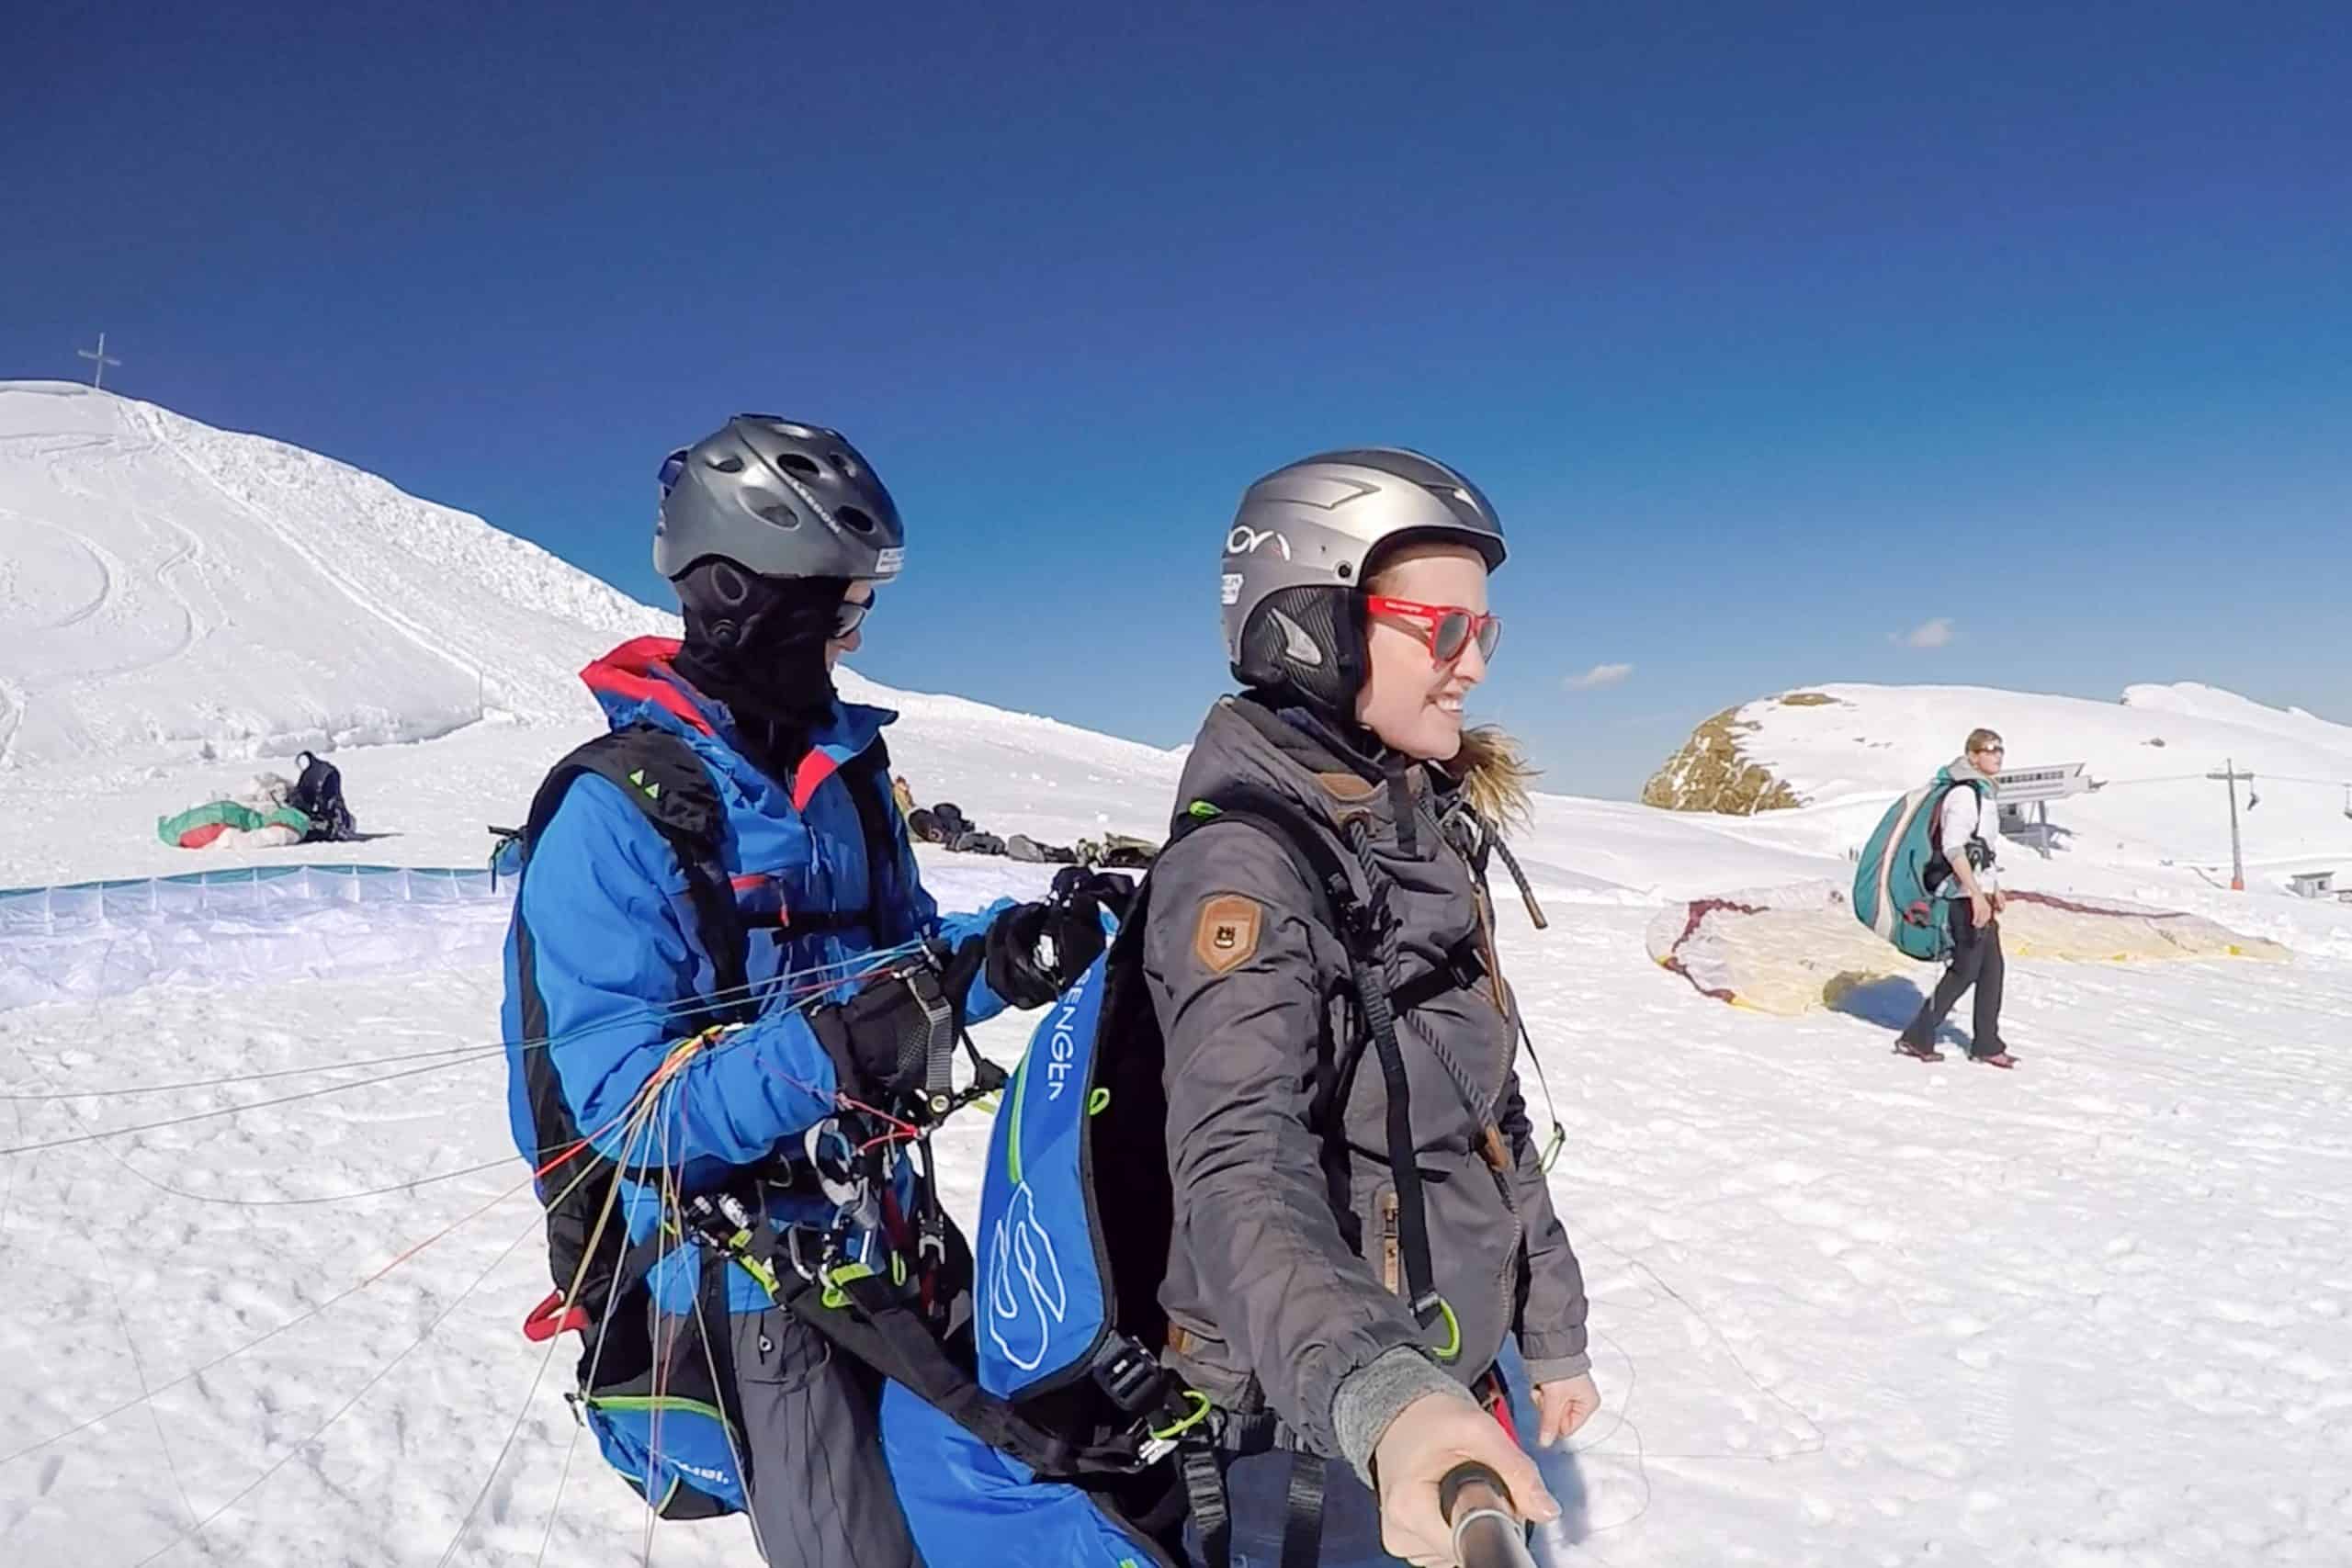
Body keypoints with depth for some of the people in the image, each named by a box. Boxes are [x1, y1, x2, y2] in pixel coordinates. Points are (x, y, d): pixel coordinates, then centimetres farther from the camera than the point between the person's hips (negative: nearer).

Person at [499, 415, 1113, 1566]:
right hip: (741, 1279, -7)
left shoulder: (845, 767, 1)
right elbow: (628, 1106, -21)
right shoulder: (614, 813, -19)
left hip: (885, 1238, 7)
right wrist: (820, 1055, -38)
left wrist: (996, 956, -10)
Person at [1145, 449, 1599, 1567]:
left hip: (1451, 1379, 8)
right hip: (1310, 1430, -7)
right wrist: (1376, 1393, -51)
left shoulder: (1428, 836, 4)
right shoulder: (1243, 864, -22)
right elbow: (1242, 1168, -36)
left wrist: (1549, 1333, 15)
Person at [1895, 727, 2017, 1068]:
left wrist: (1994, 888, 28)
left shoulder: (1983, 793, 15)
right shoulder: (1964, 794, -16)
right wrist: (1977, 895, -28)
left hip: (1979, 893, 10)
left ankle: (1987, 1044, 18)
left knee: (1992, 968, 11)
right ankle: (1916, 1037, 4)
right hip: (1965, 895, -10)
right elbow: (1953, 848, -24)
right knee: (1965, 969, -4)